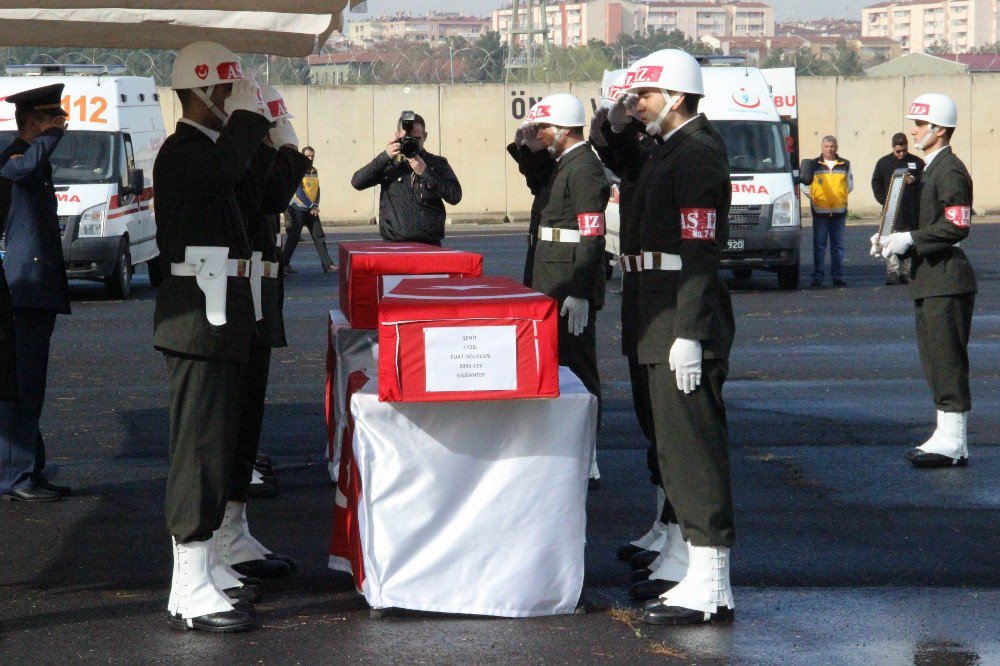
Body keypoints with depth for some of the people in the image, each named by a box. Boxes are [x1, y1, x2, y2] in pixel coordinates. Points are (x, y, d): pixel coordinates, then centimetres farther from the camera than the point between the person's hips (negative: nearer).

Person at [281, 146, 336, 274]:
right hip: (298, 209, -6)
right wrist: (311, 206, -16)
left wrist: (316, 205, -4)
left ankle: (328, 265, 2)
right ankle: (284, 264, 6)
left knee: (319, 237, 2)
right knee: (293, 238, -3)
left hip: (312, 210, 6)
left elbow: (317, 190, 12)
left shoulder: (314, 171, 10)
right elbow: (299, 192, -16)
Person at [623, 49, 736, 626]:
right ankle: (702, 577, 21)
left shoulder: (697, 153, -15)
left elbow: (701, 251, -21)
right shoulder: (674, 149, 17)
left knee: (693, 448, -8)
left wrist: (688, 335, -24)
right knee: (680, 447, 14)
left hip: (687, 320, -11)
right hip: (666, 320, 11)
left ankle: (711, 590, -4)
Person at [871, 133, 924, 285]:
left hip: (911, 210, 1)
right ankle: (892, 272, -12)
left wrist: (914, 181, -13)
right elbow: (876, 184, 11)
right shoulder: (883, 162, 8)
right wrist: (884, 200, -3)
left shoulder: (917, 162, 8)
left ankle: (906, 273, 12)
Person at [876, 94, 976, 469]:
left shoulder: (951, 170, -13)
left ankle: (952, 443, -6)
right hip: (928, 280, 11)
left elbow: (956, 226, -21)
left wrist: (910, 239, -20)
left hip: (947, 281, -11)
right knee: (934, 362, 12)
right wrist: (895, 240, 10)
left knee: (948, 360, -8)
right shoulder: (929, 169, 19)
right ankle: (947, 438, 18)